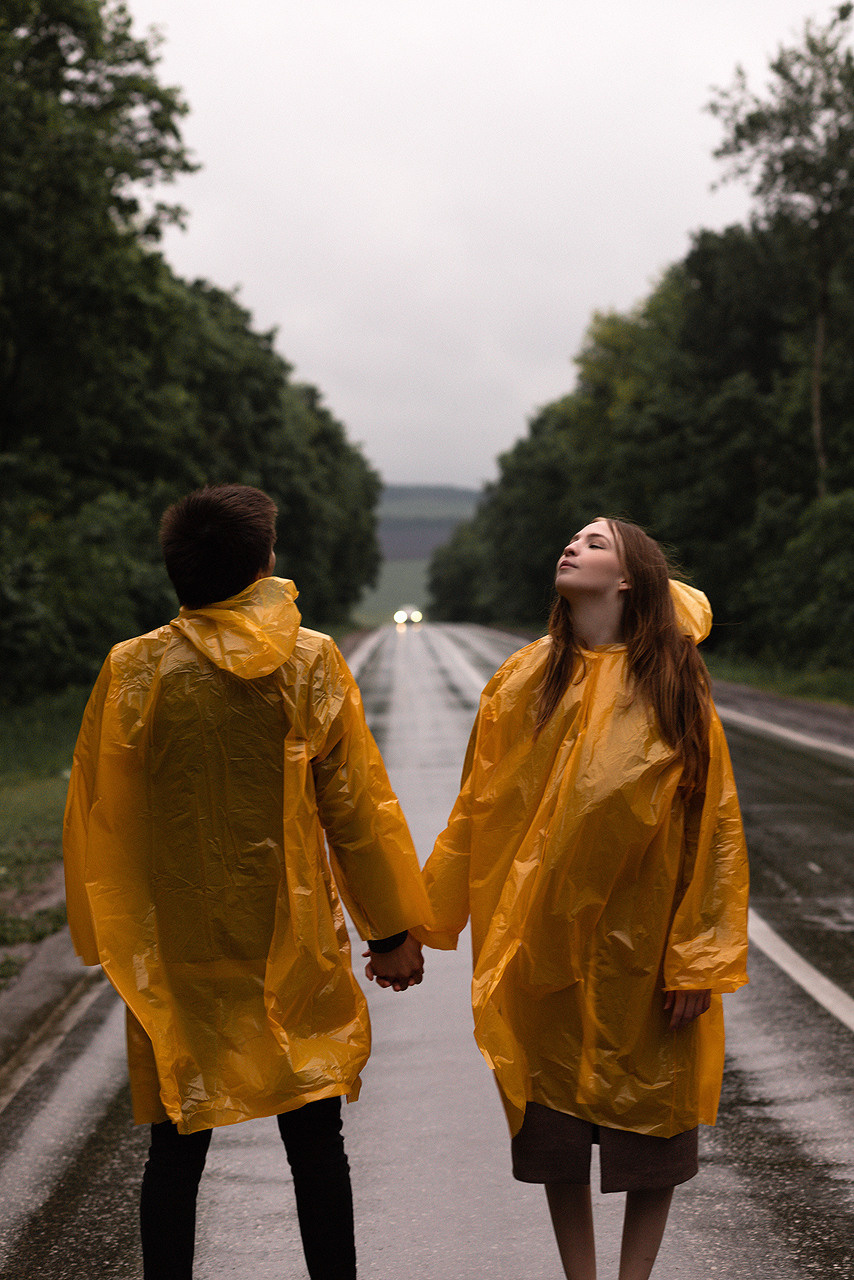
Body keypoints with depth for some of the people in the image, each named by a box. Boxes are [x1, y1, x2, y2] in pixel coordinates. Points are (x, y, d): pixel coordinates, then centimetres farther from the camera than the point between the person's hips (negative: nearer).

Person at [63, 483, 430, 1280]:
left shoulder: (132, 669, -4)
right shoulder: (312, 662, -4)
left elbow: (96, 816, 2)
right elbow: (358, 806, -1)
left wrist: (105, 938, 14)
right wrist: (392, 931, 7)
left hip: (175, 949, 0)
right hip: (294, 946, 0)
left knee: (177, 1147, 8)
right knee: (315, 1139, 9)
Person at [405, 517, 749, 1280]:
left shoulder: (676, 686, -5)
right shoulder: (523, 681, 1)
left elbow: (713, 830, -6)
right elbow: (476, 812, 6)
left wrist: (699, 960, -10)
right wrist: (416, 923, 5)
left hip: (642, 950, -1)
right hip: (544, 946, 2)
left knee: (652, 1129, 8)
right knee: (556, 1130, 10)